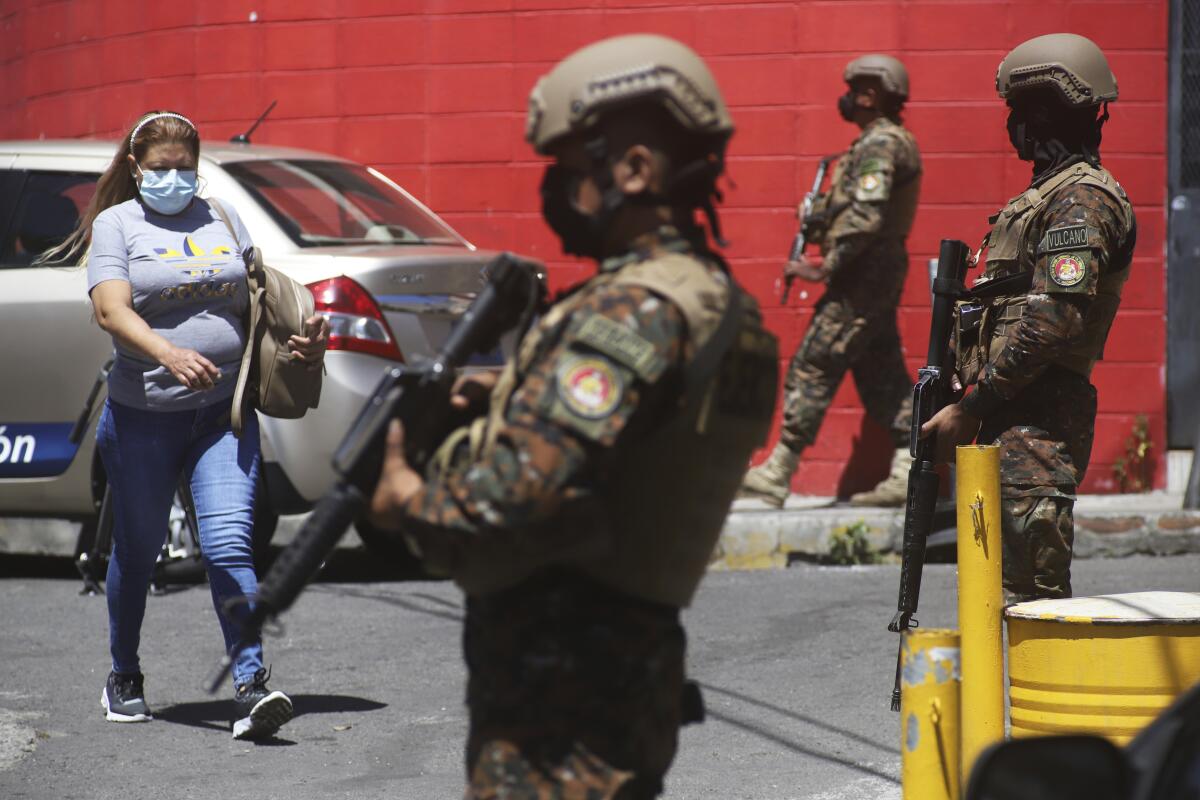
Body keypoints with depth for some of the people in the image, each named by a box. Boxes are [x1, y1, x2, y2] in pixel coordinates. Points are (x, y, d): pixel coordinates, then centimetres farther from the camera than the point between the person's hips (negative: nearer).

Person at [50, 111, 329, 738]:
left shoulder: (223, 220, 12)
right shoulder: (116, 224, 0)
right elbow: (111, 310, -15)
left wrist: (305, 338, -1)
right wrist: (169, 354, -33)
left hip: (224, 412, 1)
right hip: (143, 418, -1)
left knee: (228, 546, -13)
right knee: (137, 551, 11)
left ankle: (252, 686, -17)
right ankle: (124, 676, 32)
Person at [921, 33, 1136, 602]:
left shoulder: (1080, 201, -11)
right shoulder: (1051, 193, 21)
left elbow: (1053, 322, -21)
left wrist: (972, 405, -17)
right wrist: (967, 402, 14)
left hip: (1038, 426, -10)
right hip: (1014, 420, 10)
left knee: (1035, 592, -11)